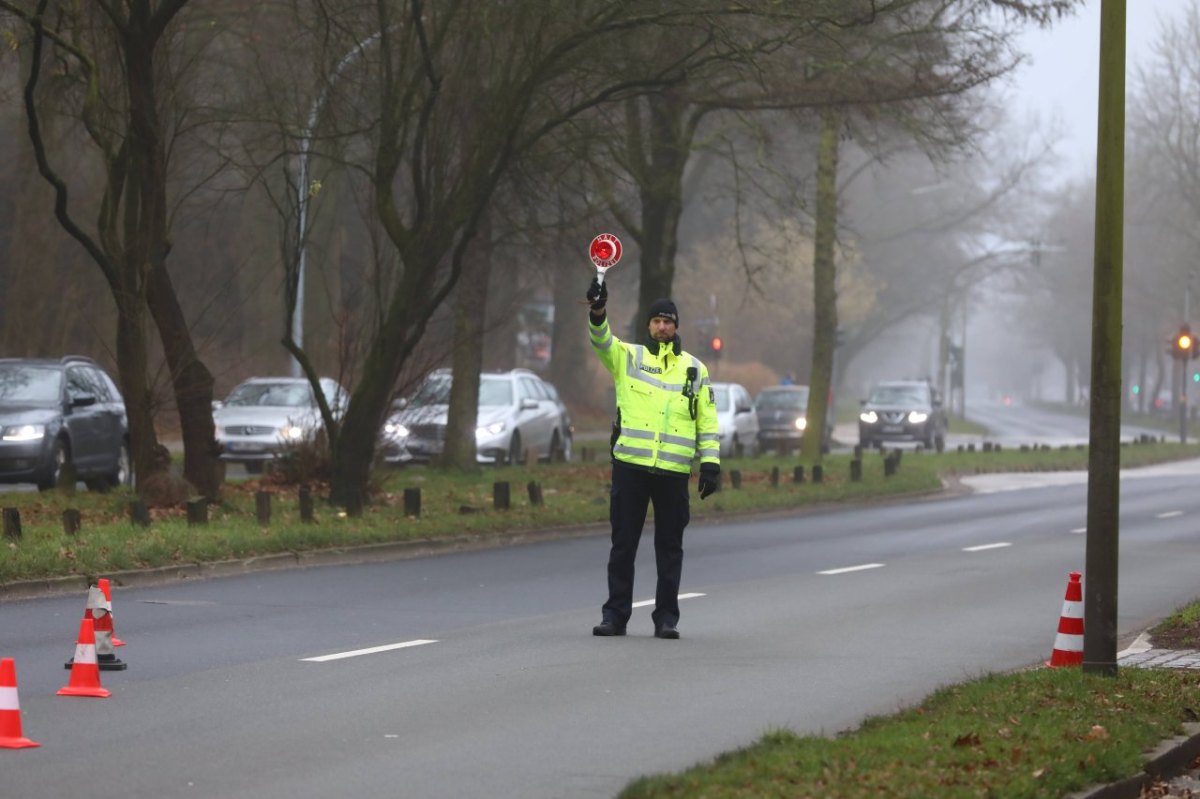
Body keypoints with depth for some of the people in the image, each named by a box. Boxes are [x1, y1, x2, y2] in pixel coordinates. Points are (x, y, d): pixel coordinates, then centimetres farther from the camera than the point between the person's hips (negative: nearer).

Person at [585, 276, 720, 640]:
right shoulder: (628, 357, 8)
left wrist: (710, 462, 2)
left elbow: (707, 420, 11)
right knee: (623, 543, 3)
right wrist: (597, 312, -33)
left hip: (674, 471, 1)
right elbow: (602, 340, -12)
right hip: (630, 465, -1)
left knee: (670, 547, 5)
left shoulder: (694, 369, 12)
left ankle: (667, 617, 11)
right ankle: (616, 615, 9)